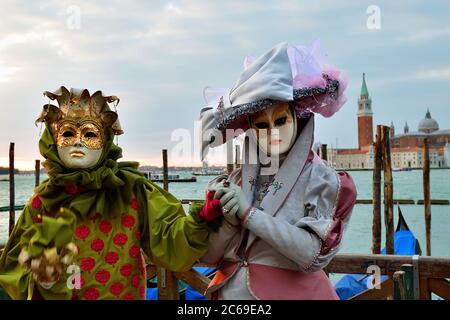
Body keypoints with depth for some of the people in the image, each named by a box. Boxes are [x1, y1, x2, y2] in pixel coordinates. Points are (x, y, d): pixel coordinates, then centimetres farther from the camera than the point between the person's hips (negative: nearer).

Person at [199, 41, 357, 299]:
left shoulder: (322, 181, -11)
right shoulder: (236, 181, -2)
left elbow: (315, 255, -20)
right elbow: (208, 257, -2)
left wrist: (249, 214, -23)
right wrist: (229, 220, -20)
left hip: (292, 291, -2)